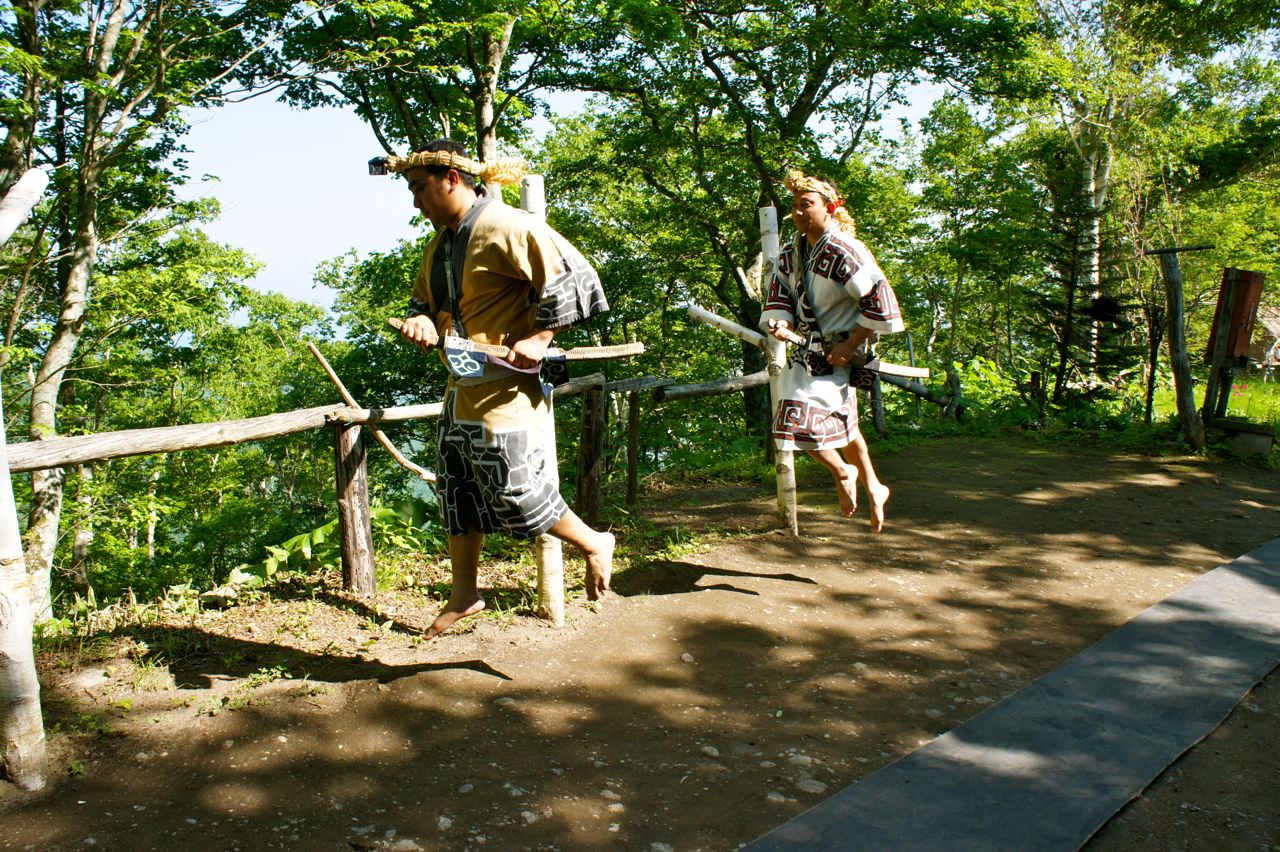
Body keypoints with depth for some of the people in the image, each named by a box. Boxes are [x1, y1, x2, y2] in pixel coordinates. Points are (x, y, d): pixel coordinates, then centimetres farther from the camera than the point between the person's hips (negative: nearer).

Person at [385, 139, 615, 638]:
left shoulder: (506, 227, -14)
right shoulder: (440, 243, 14)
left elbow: (570, 276, -17)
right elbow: (424, 300, 23)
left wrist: (539, 338, -20)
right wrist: (421, 321, -1)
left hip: (504, 388, -9)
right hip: (462, 386, 9)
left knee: (514, 490, -7)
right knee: (457, 490, 13)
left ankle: (593, 544, 17)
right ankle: (464, 594, 27)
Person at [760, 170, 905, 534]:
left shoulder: (844, 251, -19)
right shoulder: (792, 253, 5)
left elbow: (880, 301, -20)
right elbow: (780, 295, 9)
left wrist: (850, 345, -19)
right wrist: (782, 325, -13)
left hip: (838, 353, -8)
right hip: (807, 349, 8)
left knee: (800, 419, -18)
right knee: (841, 424, 19)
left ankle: (842, 472, 9)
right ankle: (873, 489, 37)